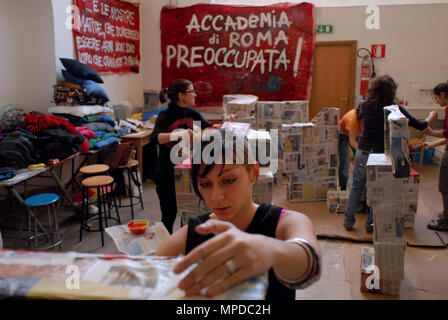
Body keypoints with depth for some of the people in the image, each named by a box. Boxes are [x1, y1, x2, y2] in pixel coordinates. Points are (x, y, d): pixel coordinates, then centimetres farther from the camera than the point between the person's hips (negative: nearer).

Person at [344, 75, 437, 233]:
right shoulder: (395, 109, -8)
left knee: (356, 186, 14)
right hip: (382, 153, -2)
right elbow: (419, 125, 1)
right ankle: (371, 224, 20)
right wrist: (431, 116, 24)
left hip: (363, 152, 2)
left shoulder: (365, 105, -2)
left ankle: (348, 221, 21)